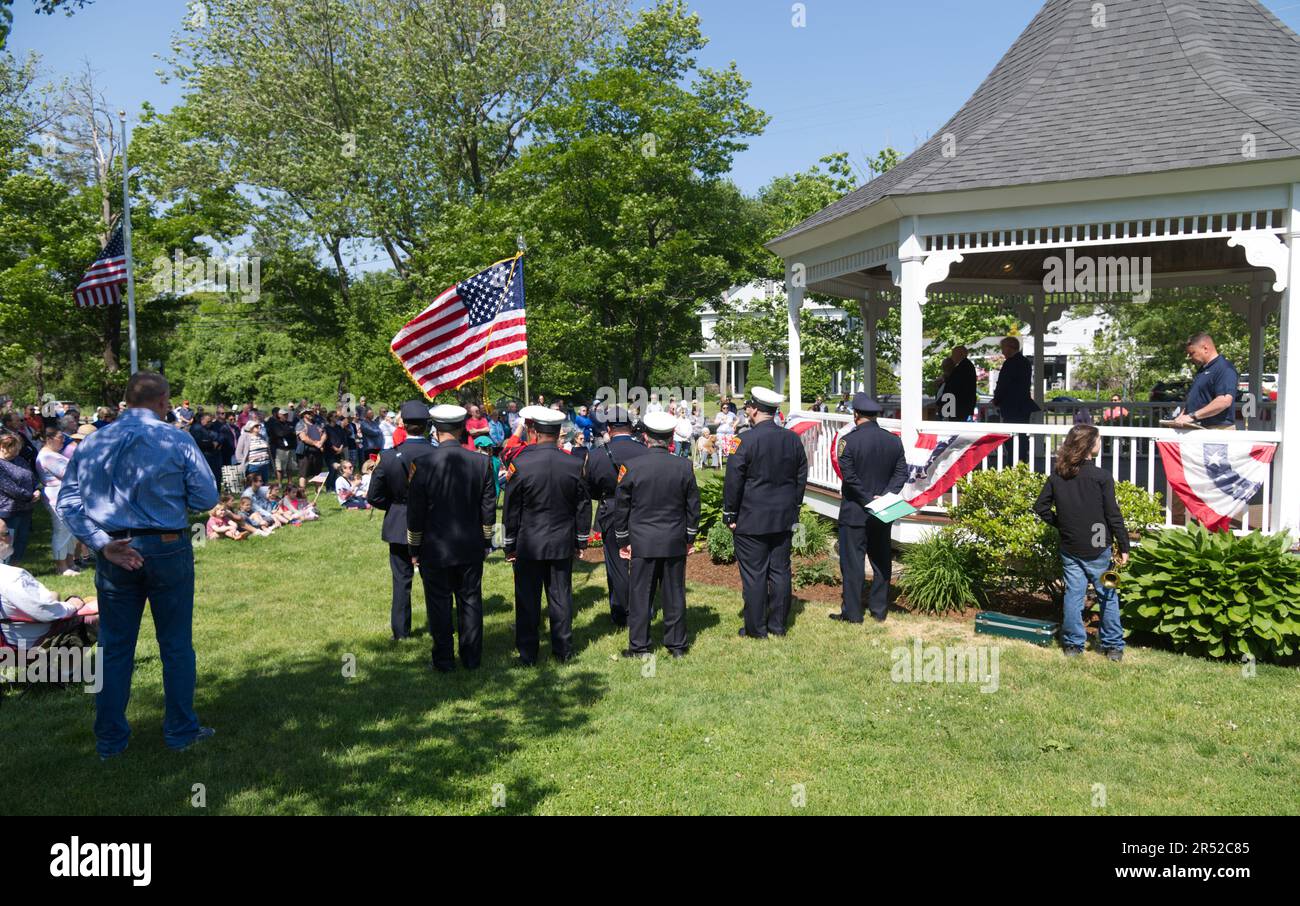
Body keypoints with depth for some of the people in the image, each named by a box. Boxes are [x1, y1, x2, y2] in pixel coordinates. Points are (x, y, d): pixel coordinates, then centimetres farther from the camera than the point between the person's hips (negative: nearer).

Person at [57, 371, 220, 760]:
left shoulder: (92, 443, 2)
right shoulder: (177, 441, -8)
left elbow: (67, 502, -2)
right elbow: (207, 498, -6)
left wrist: (103, 543, -8)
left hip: (114, 554, 3)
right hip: (168, 549, -3)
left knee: (114, 647, 13)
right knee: (176, 644, 10)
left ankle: (110, 739, 22)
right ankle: (181, 731, 20)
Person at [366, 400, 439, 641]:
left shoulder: (389, 457, -14)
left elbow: (374, 497, -8)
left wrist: (396, 505, 8)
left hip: (399, 526, 0)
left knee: (401, 579, 12)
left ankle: (401, 630, 17)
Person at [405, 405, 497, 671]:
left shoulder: (424, 465, -15)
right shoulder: (482, 462, -7)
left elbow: (415, 513, -8)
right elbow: (488, 509, 0)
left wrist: (414, 548, 5)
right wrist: (486, 542, 12)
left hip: (435, 549, -2)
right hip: (472, 548, 2)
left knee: (439, 604, 10)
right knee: (470, 601, 13)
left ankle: (444, 660, 18)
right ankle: (472, 658, 22)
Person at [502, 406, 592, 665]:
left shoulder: (520, 464, -15)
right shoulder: (574, 464, -6)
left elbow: (511, 509, -8)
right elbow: (583, 506, 2)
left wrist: (510, 545, 3)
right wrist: (581, 540, 13)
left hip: (528, 545, -2)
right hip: (563, 544, 3)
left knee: (527, 600, 8)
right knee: (561, 597, 12)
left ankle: (527, 654, 16)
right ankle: (563, 650, 21)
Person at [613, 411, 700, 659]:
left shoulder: (632, 467, -9)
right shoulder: (684, 466, -5)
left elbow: (621, 506, -2)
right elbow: (693, 505, 3)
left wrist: (622, 540, 8)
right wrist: (690, 537, 14)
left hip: (643, 543, -1)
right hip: (675, 542, 2)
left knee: (640, 594, 7)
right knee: (674, 593, 10)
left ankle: (639, 646, 12)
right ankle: (676, 644, 18)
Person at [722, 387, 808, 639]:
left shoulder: (747, 440, -15)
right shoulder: (793, 439, 4)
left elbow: (734, 480, -12)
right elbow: (801, 478, 11)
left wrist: (730, 514, -3)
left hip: (752, 520, -6)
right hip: (784, 519, 6)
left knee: (754, 574, 3)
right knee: (780, 571, 12)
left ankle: (756, 628, 10)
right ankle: (778, 625, 20)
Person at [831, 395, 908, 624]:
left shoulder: (849, 441, -13)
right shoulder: (894, 441, 2)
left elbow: (849, 477, -18)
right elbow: (901, 473, -1)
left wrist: (868, 499, -11)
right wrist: (885, 496, -7)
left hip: (854, 513, -5)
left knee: (852, 563, 2)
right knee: (881, 562, 14)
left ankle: (852, 613, 6)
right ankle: (879, 610, 20)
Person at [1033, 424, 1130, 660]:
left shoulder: (1057, 477, 0)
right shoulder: (1102, 477, -14)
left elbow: (1041, 507, 3)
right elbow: (1113, 515, -12)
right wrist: (1124, 547, -5)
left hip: (1069, 548, 4)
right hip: (1098, 549, -4)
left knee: (1073, 595, 10)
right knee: (1108, 596, 10)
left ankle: (1073, 645, 14)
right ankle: (1113, 647, 17)